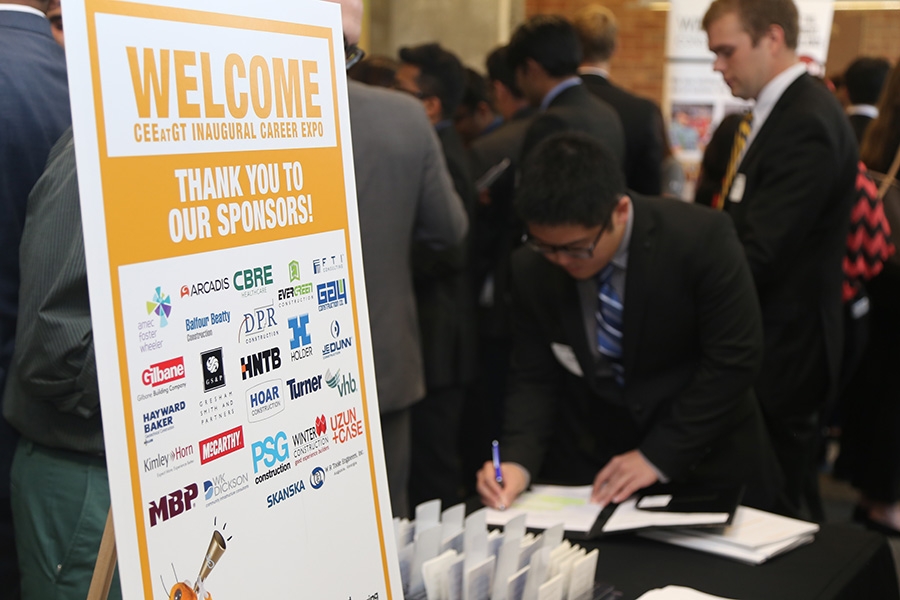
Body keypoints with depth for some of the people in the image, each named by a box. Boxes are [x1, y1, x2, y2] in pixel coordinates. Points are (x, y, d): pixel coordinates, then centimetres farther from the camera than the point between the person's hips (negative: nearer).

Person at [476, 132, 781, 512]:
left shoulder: (702, 239, -17)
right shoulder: (530, 268, -7)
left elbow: (733, 360, -15)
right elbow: (534, 379, -1)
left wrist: (658, 456, -17)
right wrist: (519, 462, -18)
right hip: (588, 468, 0)